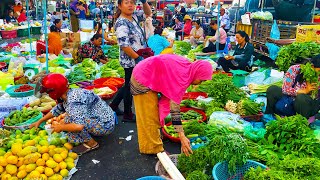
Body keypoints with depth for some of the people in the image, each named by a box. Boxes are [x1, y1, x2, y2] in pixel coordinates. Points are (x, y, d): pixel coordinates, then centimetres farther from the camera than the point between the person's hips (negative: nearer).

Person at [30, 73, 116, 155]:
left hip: (105, 124, -9)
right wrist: (39, 121, 26)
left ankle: (91, 143, -5)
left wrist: (60, 127, -18)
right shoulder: (68, 95, 2)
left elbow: (79, 126, -37)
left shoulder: (73, 101, -27)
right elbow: (57, 110, 21)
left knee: (70, 119, -21)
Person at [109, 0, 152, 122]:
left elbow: (148, 13, 21)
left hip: (136, 59, 9)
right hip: (130, 61, -9)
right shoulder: (121, 23, -18)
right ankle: (128, 115, 19)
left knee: (129, 85, 20)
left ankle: (114, 105, 35)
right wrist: (138, 58, -21)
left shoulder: (134, 17, 8)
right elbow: (124, 45, -24)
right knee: (130, 86, 3)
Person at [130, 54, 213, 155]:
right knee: (149, 116, 0)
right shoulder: (181, 77, -31)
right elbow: (174, 106, -35)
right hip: (143, 80, -10)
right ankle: (154, 148, 14)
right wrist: (182, 136, -35)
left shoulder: (187, 66, -5)